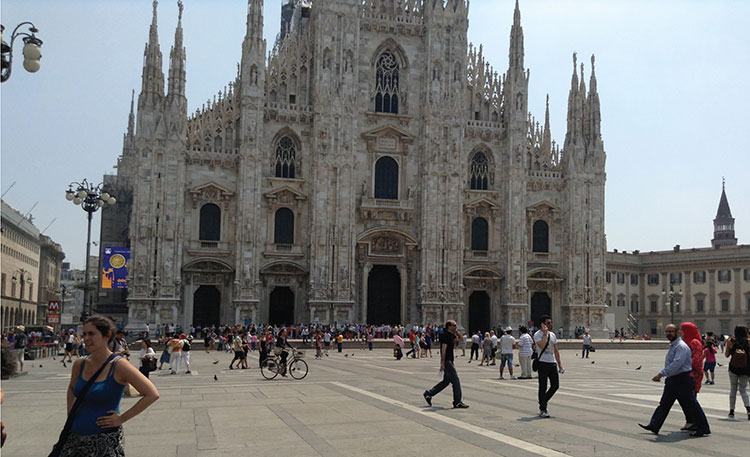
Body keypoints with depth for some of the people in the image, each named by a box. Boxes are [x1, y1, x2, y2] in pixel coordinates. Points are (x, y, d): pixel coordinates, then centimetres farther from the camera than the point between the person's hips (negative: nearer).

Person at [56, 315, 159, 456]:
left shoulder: (119, 366, -14)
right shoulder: (80, 364, 3)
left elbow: (152, 394, -18)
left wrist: (121, 418, -15)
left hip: (105, 442, -5)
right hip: (74, 438, 5)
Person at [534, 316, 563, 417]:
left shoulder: (552, 335, 14)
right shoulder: (537, 335, -7)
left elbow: (556, 351, 18)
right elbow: (542, 346, -26)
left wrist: (559, 364, 15)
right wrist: (545, 333, -19)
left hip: (553, 363, 7)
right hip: (543, 363, -6)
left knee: (555, 385, 6)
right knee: (543, 387, -2)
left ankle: (544, 401, 27)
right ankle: (543, 410, 5)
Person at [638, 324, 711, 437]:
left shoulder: (681, 346, -18)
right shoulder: (672, 346, 14)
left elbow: (676, 364, -27)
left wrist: (661, 374, -29)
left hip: (682, 380, -10)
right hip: (672, 379, 10)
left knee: (690, 405, -2)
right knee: (664, 403, 9)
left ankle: (703, 429, 10)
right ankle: (654, 426, 11)